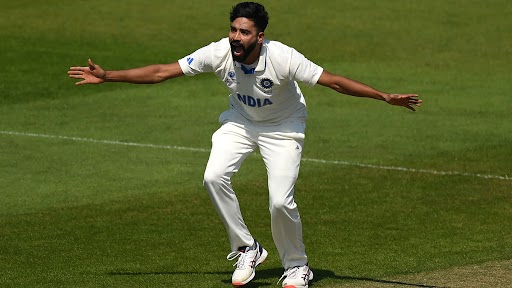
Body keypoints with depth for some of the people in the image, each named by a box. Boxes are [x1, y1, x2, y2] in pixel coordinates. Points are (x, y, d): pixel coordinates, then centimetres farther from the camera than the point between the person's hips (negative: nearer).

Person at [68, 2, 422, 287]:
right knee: (214, 177, -21)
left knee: (280, 201, -16)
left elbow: (333, 81, -30)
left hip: (283, 127, -3)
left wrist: (386, 97, -35)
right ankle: (247, 249, 0)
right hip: (241, 121, 3)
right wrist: (107, 76, -24)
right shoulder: (219, 53, -26)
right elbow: (161, 72, -20)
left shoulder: (282, 57, -34)